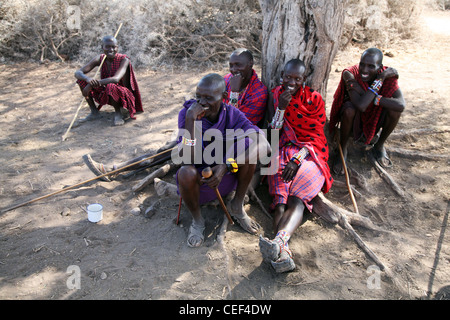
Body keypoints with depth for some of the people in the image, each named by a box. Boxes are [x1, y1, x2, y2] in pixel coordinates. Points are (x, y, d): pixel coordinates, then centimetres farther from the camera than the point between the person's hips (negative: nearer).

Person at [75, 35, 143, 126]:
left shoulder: (124, 60, -18)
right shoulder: (100, 59, -5)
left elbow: (116, 79, -35)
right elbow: (78, 73, -11)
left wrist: (91, 84, -37)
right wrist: (88, 79, -36)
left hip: (122, 96, -5)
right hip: (106, 95, 6)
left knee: (111, 86, -38)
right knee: (82, 79, -8)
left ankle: (118, 112, -10)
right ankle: (94, 112, 1)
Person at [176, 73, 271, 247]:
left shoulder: (232, 114, -14)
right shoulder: (187, 113, -18)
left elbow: (264, 145, -27)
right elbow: (187, 160, -29)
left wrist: (227, 165, -37)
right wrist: (190, 119, -37)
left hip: (226, 176, 2)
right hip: (197, 180, -1)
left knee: (251, 146, -23)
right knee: (186, 172, -37)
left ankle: (237, 206, -3)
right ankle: (197, 220, -4)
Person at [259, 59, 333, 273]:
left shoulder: (314, 98, 5)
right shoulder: (275, 95, 11)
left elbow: (317, 137, -3)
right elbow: (273, 134, 4)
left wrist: (298, 158, -19)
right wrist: (281, 108, -12)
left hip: (309, 153, -1)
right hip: (283, 152, 2)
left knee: (297, 198, -30)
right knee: (281, 199, -26)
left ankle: (279, 242, -54)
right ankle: (283, 253, -46)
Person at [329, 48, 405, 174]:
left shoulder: (388, 75, -21)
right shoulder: (350, 74, -29)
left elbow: (401, 105, -34)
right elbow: (361, 106, -43)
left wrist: (374, 98, -38)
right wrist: (379, 79, -37)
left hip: (375, 117, 3)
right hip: (354, 116, -3)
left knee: (395, 109, -26)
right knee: (349, 110, -36)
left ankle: (379, 145, 1)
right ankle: (343, 150, -12)